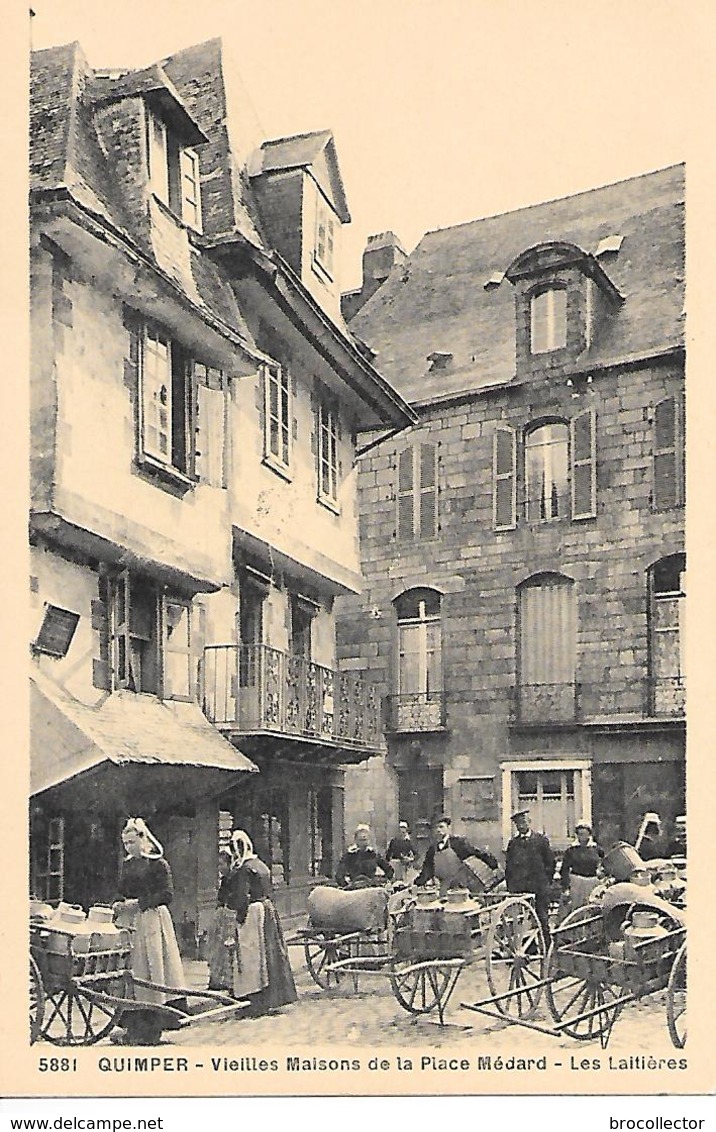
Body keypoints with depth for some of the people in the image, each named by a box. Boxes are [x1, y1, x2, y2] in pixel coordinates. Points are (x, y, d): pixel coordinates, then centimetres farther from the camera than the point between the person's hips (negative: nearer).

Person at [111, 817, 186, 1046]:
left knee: (150, 970, -3)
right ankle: (132, 1025, 9)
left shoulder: (158, 864, -6)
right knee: (129, 971, 3)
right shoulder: (127, 864, 14)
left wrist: (139, 903, -17)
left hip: (151, 921, -6)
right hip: (128, 923, 6)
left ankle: (150, 1029, 2)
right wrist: (119, 905, 3)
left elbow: (167, 894, -12)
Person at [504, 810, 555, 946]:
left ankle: (546, 947, 7)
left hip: (539, 888, -2)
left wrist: (546, 882, 3)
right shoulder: (513, 843, 13)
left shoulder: (541, 840, 6)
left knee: (542, 918, 0)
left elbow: (550, 863, 7)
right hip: (518, 887, 2)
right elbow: (508, 866, 15)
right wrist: (510, 885, 8)